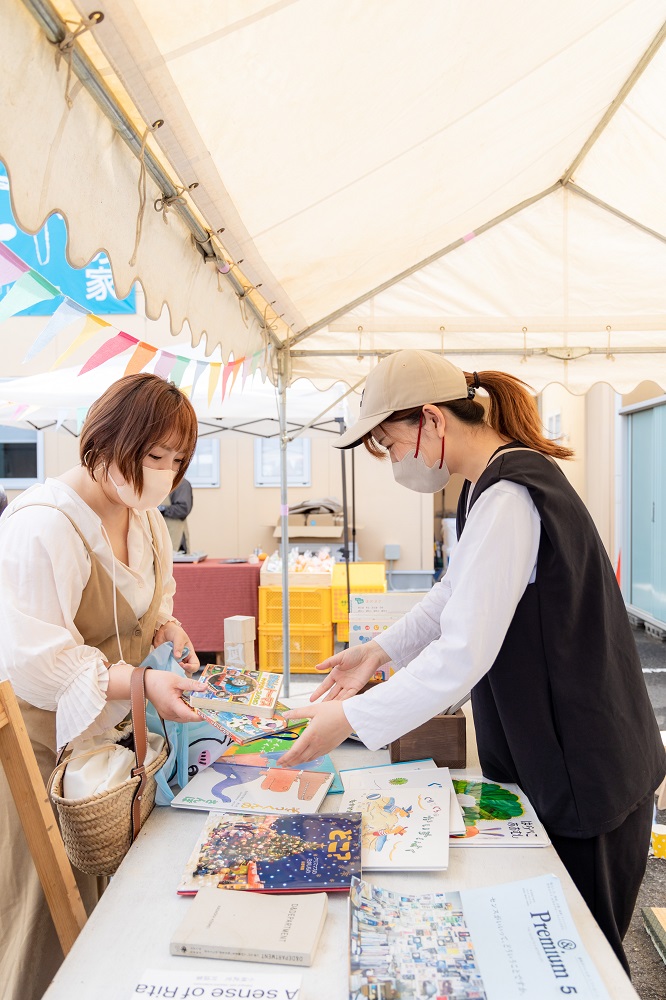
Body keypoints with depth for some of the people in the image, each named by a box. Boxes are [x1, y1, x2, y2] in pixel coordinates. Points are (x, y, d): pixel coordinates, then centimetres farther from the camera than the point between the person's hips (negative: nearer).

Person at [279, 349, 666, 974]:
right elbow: (458, 592, 13)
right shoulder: (496, 482, 6)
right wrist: (380, 651, 4)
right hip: (552, 759, 9)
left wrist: (350, 720, -24)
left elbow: (463, 655, -31)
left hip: (583, 776, -9)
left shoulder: (506, 498, -27)